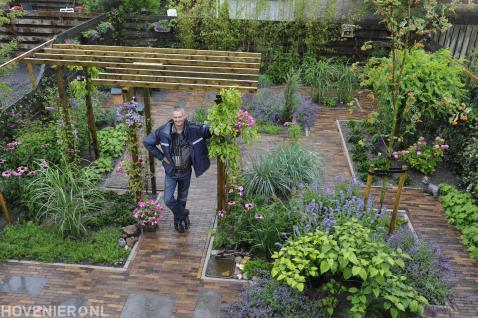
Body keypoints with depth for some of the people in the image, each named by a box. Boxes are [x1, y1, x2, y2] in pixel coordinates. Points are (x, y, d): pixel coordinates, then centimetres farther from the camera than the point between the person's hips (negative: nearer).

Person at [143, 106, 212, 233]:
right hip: (171, 172, -1)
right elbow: (147, 142, -5)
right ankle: (184, 214, 21)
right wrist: (161, 157, -8)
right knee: (168, 200, -7)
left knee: (182, 199, 17)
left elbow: (209, 130, -3)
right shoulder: (164, 131, -16)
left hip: (186, 172, 1)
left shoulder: (194, 129, -15)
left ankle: (179, 220, 42)